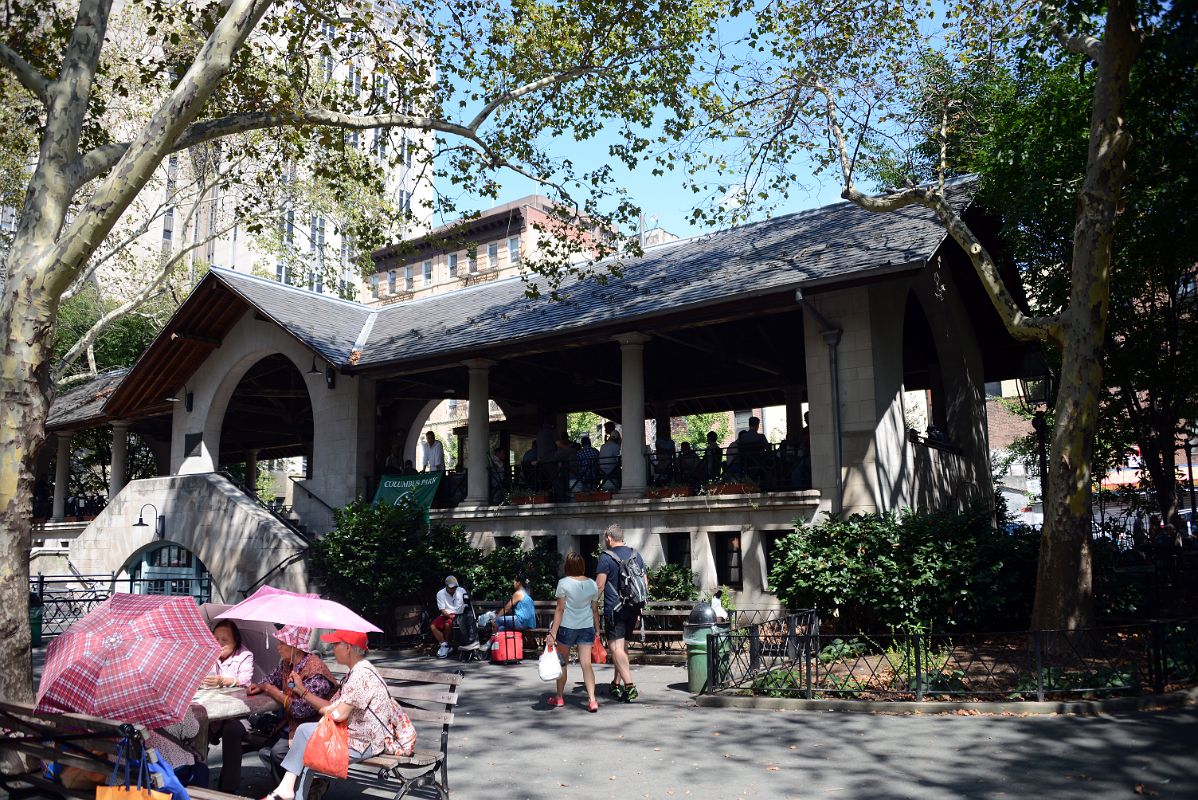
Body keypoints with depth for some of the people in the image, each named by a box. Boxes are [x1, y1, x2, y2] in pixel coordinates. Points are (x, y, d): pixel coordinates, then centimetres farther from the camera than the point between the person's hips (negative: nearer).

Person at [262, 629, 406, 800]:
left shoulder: (361, 674, -19)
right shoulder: (356, 672, 15)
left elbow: (339, 714, -22)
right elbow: (332, 706, 12)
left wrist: (323, 710, 0)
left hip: (364, 744, -10)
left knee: (305, 731, -11)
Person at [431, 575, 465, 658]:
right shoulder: (440, 594, -2)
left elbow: (466, 605, 4)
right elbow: (442, 609, -7)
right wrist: (449, 615, -24)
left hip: (458, 615, -2)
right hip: (446, 615, 2)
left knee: (447, 624, -32)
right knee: (433, 626, -22)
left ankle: (446, 644, -11)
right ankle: (443, 644, -12)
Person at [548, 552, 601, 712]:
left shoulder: (564, 583, -10)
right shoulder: (592, 584, 1)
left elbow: (560, 609, -12)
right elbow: (595, 610, 6)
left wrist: (553, 633, -9)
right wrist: (597, 631, 16)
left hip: (566, 627, -2)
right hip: (587, 628, 3)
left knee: (562, 663, 14)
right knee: (586, 664, 0)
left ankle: (559, 698, 27)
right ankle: (592, 700, -12)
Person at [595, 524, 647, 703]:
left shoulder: (606, 557, -8)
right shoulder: (636, 555, 11)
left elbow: (599, 586, -13)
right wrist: (639, 609, 21)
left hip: (614, 609, -7)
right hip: (632, 609, 7)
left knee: (615, 647, -7)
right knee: (621, 646, 18)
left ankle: (629, 686, -19)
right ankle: (617, 683, 25)